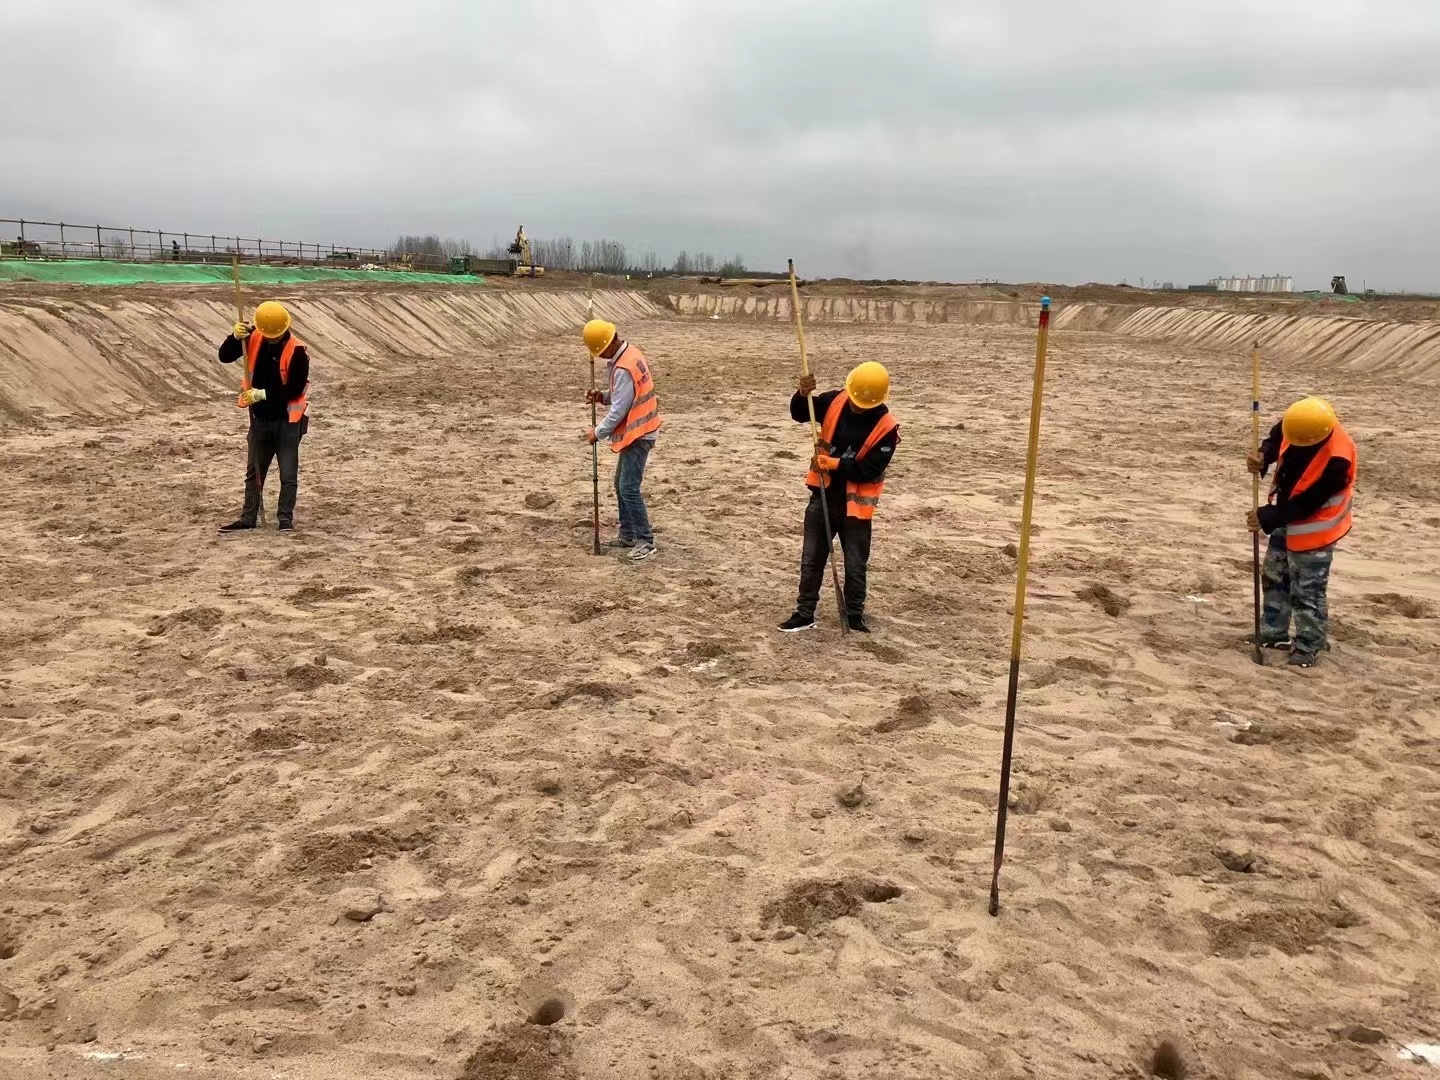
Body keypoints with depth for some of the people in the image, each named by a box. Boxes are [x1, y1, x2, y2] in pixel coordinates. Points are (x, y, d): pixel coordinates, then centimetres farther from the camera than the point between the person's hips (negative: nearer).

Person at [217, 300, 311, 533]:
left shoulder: (297, 351, -18)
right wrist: (235, 337, -21)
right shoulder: (254, 338, -4)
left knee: (288, 474, 1)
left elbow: (295, 389, -17)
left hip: (287, 420, -5)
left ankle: (285, 518, 11)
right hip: (260, 417, 5)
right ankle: (248, 518, 21)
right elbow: (225, 357, -4)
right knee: (254, 471, 13)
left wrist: (263, 394, -19)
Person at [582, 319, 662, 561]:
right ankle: (627, 535, 24)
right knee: (621, 485, 15)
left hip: (638, 433, -11)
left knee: (629, 488, -11)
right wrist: (602, 396, 1)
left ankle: (646, 540, -5)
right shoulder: (628, 354, 8)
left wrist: (598, 433, -8)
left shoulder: (624, 368, -24)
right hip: (634, 431, 11)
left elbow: (619, 410, -20)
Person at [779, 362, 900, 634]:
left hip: (854, 502, -3)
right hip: (822, 495, 3)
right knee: (811, 559, 11)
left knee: (855, 565, 9)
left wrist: (834, 464, -23)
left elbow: (869, 471, -19)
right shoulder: (835, 401, -7)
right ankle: (804, 614, 23)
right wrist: (803, 394, -22)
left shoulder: (886, 428, -17)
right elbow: (799, 415, -2)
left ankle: (855, 616, 26)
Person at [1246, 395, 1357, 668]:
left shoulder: (1337, 460, -35)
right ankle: (1273, 633, 34)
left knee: (1307, 591, 3)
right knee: (1274, 577, 19)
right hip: (1285, 518, 8)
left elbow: (1306, 505, -27)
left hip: (1312, 528, -8)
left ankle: (1309, 645, 20)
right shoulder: (1298, 424, -18)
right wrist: (1263, 457, -16)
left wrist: (1267, 517, -21)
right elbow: (1277, 437, 5)